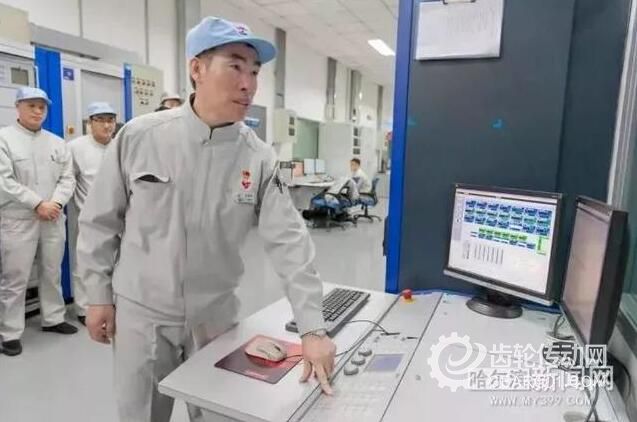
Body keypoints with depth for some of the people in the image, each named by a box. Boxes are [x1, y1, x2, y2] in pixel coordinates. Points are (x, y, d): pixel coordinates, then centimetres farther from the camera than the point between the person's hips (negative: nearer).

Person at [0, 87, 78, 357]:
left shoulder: (57, 143, 11)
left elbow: (67, 178, 5)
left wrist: (55, 204, -11)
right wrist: (37, 204, -15)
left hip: (53, 219, 4)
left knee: (52, 273, 14)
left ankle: (53, 319, 29)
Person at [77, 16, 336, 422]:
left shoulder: (259, 158, -11)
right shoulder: (139, 136, -11)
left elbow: (289, 241, -15)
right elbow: (101, 221, -1)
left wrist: (313, 329, -20)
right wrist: (99, 294, 2)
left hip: (216, 315, 1)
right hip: (141, 312, 0)